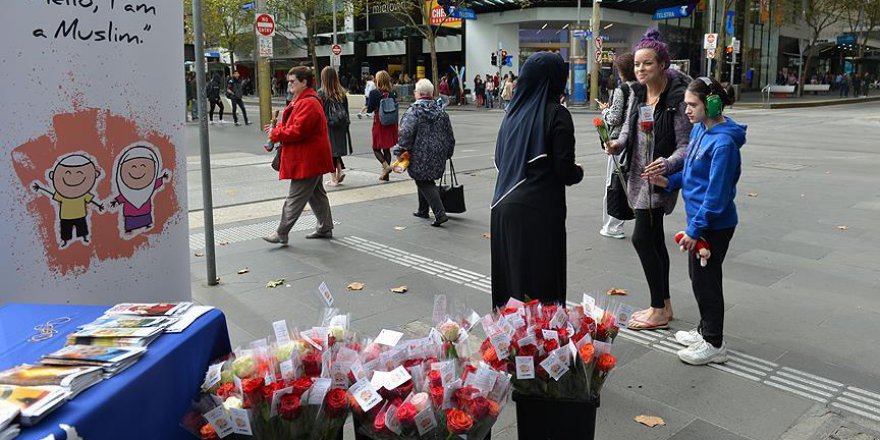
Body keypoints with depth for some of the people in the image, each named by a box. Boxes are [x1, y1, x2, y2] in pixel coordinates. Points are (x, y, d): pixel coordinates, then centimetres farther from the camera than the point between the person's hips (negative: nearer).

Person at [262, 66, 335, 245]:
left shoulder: (308, 104, -20)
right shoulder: (301, 101, 16)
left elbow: (298, 131, -26)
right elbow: (293, 126, 21)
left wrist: (275, 134, -14)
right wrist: (276, 129, 2)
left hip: (307, 161, -11)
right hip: (312, 160, 11)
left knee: (295, 198, -5)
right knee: (316, 194, 17)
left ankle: (281, 233, 0)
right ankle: (325, 228, 27)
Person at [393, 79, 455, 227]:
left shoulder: (413, 111, -11)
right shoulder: (440, 111, 8)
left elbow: (406, 133, -22)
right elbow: (450, 136, 13)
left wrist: (401, 151, -13)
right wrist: (447, 153, 24)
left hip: (420, 156, -6)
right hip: (438, 156, 7)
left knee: (424, 183, 1)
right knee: (426, 180, 23)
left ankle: (440, 214, -11)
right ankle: (423, 211, 35)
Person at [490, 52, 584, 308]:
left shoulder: (514, 110, 9)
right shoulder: (556, 114, -9)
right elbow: (565, 170, -12)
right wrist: (578, 172, 8)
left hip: (504, 207, 6)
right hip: (540, 210, -6)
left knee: (510, 273, 16)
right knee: (540, 278, 3)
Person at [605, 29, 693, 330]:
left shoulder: (677, 98, -17)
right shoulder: (639, 93, 5)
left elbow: (686, 145, -16)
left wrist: (668, 164, -34)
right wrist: (618, 143, -6)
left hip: (660, 178, -8)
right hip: (639, 175, 8)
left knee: (642, 238, -8)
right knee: (654, 239, 14)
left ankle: (659, 310, 6)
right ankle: (664, 305, 27)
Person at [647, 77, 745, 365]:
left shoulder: (723, 142, -23)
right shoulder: (699, 129, 5)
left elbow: (716, 193, -24)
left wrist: (695, 228, -21)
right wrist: (669, 181, 1)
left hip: (714, 224, -9)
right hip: (699, 217, 9)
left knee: (705, 279, 3)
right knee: (698, 276, 20)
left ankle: (714, 344, 19)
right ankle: (705, 330, 38)